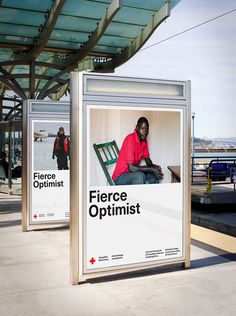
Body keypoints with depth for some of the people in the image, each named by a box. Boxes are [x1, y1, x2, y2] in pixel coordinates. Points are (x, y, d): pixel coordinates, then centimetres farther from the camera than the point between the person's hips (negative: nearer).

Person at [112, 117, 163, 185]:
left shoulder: (144, 140, 2)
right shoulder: (130, 139, -24)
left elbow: (147, 160, 12)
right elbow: (131, 167, -29)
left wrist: (154, 167, -11)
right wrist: (152, 169, -24)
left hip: (133, 172, 9)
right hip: (120, 177, -9)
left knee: (156, 172, 2)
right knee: (140, 176, -35)